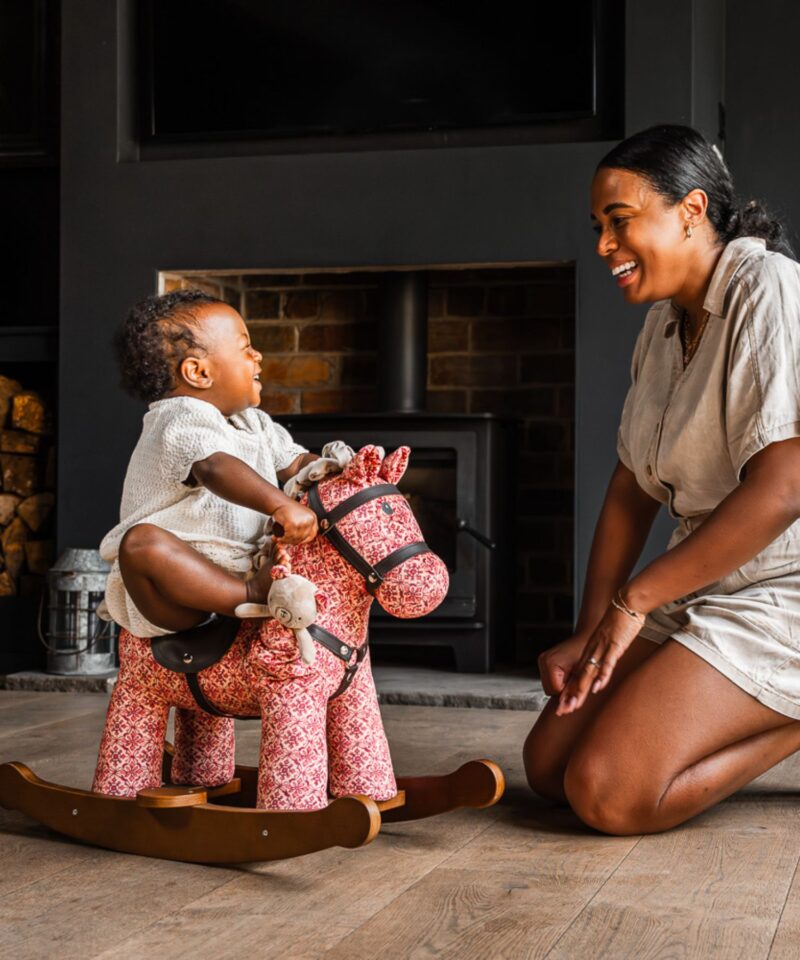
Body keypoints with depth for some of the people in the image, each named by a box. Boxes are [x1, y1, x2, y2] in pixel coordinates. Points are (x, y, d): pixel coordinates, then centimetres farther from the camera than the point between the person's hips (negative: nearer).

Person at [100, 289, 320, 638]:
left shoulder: (252, 424, 14)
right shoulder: (183, 424, -17)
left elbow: (295, 463, 17)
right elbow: (215, 468, -37)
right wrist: (280, 505, -51)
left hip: (236, 571, 9)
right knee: (143, 542, -39)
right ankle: (252, 597, -38)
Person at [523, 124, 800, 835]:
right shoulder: (664, 326, 12)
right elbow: (632, 492, 13)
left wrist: (631, 600, -17)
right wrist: (588, 636, 3)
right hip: (703, 593, 9)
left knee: (607, 793, -21)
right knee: (548, 764, 2)